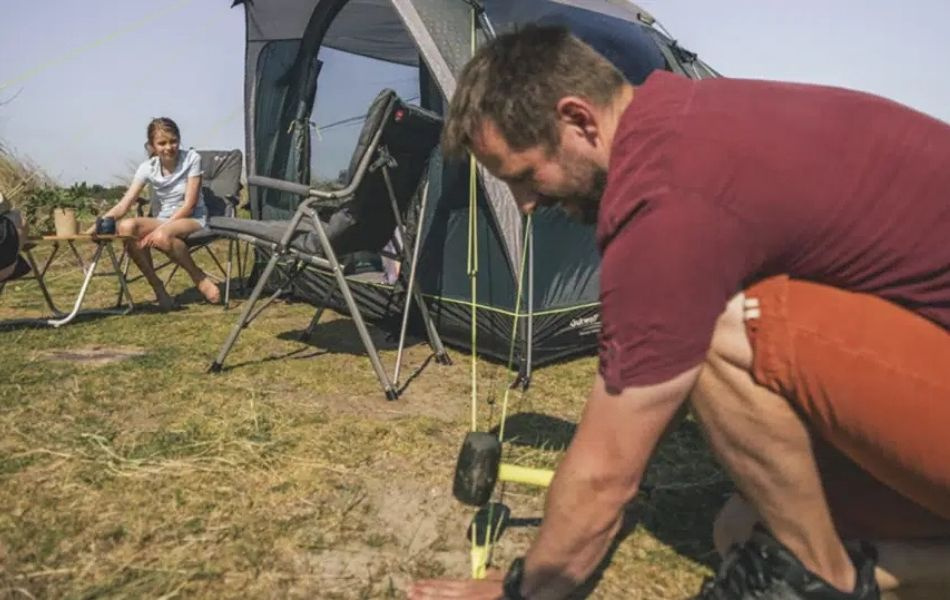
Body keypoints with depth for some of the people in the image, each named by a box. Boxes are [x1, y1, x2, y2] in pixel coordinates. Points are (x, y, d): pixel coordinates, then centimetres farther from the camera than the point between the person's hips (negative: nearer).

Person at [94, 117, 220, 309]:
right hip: (164, 219, 5)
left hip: (193, 219, -4)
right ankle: (156, 286, -12)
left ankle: (200, 278, -13)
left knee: (162, 237, -38)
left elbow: (189, 205, -13)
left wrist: (161, 229, -23)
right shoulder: (147, 168, -1)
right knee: (126, 227, -26)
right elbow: (124, 204, -7)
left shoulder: (191, 159, -9)